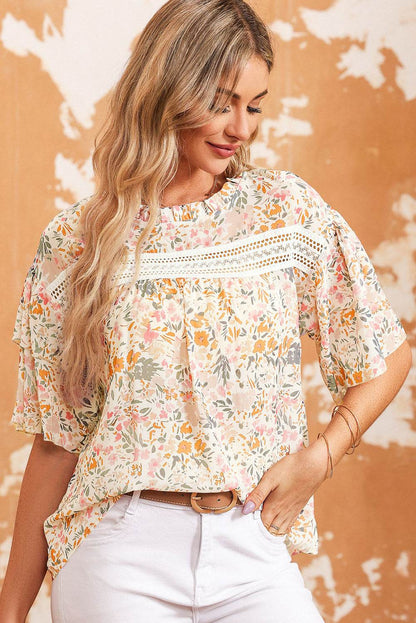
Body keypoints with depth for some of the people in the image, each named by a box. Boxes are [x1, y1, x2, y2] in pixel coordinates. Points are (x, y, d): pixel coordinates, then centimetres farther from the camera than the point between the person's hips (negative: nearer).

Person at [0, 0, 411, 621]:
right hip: (120, 550, -1)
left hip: (254, 550, 1)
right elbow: (58, 441, 4)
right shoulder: (75, 243, 0)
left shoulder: (289, 209, 2)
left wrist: (321, 454, -6)